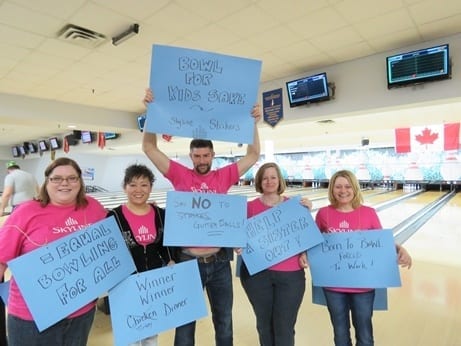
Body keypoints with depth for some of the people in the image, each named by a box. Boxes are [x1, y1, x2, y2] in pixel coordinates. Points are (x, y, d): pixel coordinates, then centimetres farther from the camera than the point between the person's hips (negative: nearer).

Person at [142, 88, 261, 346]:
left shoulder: (224, 177, 0)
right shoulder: (180, 175, -4)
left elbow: (254, 155, 3)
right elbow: (149, 148, -7)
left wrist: (254, 123, -6)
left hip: (219, 262, 2)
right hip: (188, 261, -1)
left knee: (224, 321, 21)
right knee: (185, 323, 18)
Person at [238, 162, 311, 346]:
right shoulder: (250, 206, -1)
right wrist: (239, 246, -15)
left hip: (290, 274, 0)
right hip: (257, 273, 0)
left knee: (284, 328, 10)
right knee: (264, 324, 17)